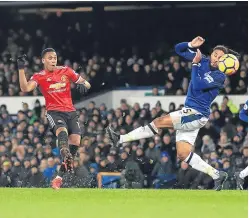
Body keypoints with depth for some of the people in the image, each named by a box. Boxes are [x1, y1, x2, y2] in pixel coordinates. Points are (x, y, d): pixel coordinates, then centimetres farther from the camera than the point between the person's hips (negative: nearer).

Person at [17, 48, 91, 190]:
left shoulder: (66, 71, 8)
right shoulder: (39, 76, 2)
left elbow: (86, 83, 11)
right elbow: (25, 88, -15)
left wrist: (83, 85, -13)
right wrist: (21, 69, -22)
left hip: (70, 111, 3)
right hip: (54, 112, -3)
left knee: (75, 141, -10)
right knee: (62, 132, -33)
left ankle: (60, 176, 1)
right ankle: (67, 157, -60)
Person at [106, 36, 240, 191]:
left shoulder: (220, 76, -12)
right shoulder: (203, 61, 8)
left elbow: (197, 85, -24)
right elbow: (178, 49, 15)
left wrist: (195, 64, -15)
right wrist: (191, 45, -5)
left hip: (197, 114, -9)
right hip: (189, 112, 9)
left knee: (160, 122, -18)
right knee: (183, 154, 4)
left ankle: (121, 139, -14)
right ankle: (217, 175, 9)